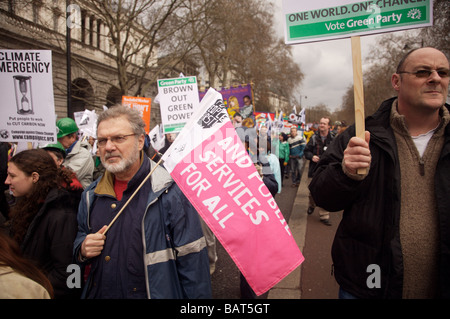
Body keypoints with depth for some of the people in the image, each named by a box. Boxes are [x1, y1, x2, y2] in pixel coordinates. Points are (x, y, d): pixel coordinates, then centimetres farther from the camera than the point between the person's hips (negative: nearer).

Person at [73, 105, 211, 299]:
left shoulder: (170, 190, -19)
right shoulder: (91, 195, 0)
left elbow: (192, 260, -18)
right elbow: (81, 235, 16)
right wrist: (82, 249, -6)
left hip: (156, 293, -5)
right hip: (98, 293, 5)